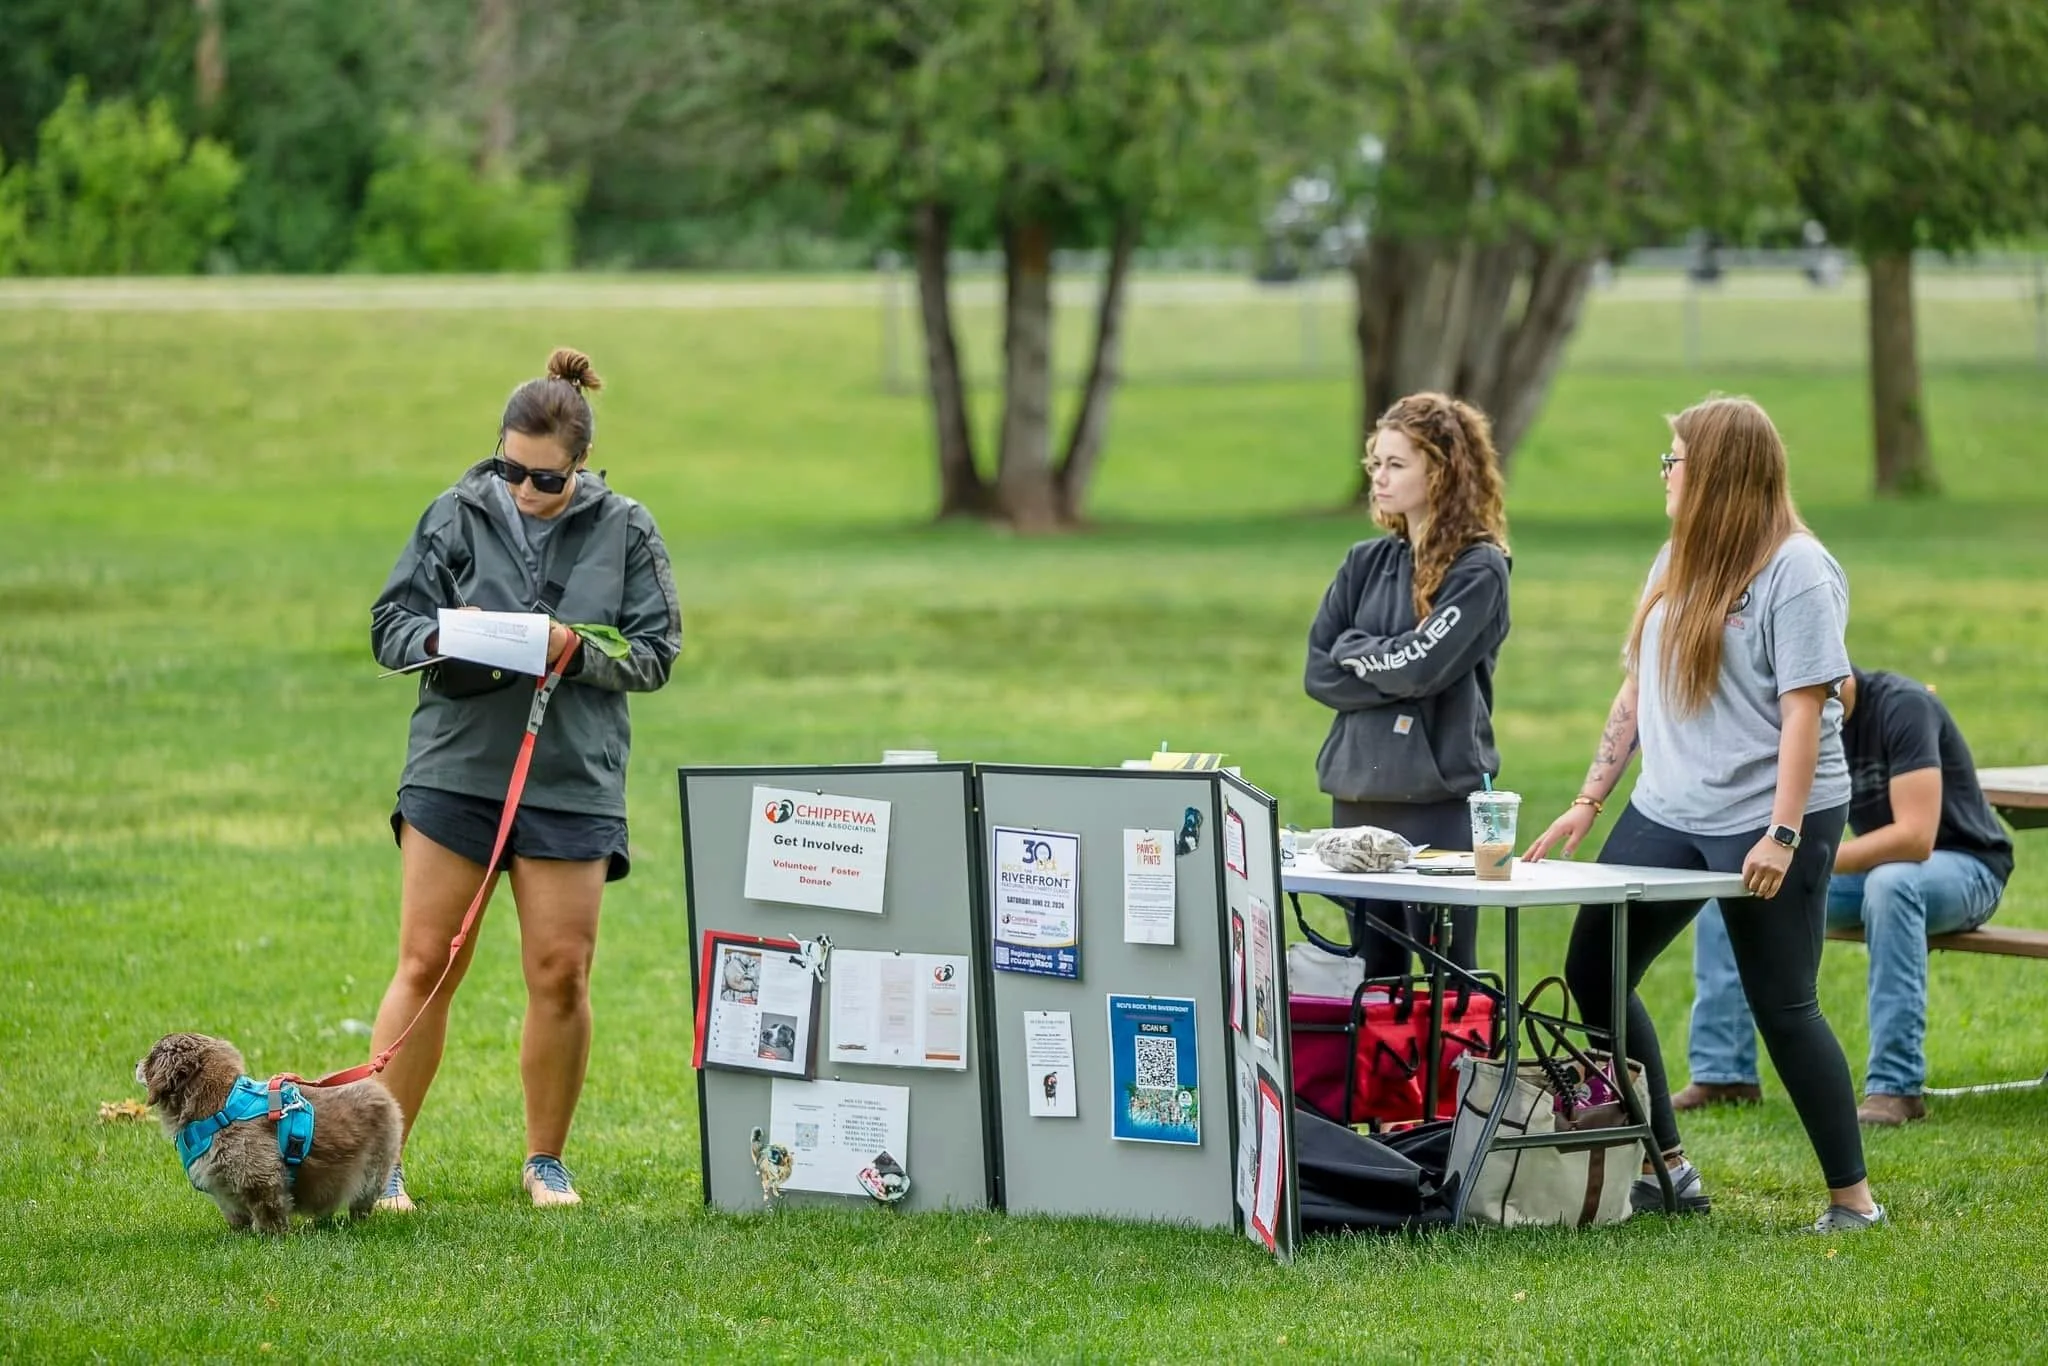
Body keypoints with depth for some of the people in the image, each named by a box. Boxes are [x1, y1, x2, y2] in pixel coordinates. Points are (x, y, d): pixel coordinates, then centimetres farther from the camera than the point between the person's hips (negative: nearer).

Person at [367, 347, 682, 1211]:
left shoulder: (625, 532, 2)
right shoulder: (456, 516, 2)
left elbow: (656, 653, 2)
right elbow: (389, 627, 4)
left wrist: (579, 651, -16)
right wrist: (443, 639, -17)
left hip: (573, 781, 0)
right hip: (454, 769, 0)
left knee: (561, 976, 2)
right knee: (425, 966, -2)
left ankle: (545, 1162, 17)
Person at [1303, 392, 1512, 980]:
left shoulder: (1478, 569, -4)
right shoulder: (1366, 564, 12)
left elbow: (1424, 664, -17)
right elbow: (1318, 673, 5)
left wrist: (1355, 650, 0)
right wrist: (1398, 675, -8)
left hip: (1439, 798, -6)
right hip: (1357, 792, 6)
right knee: (1371, 976, 9)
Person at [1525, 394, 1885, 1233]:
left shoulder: (1795, 569, -12)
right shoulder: (1677, 563, 12)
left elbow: (1805, 708, -17)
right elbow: (1638, 690, 17)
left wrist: (1782, 835, -22)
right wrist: (1589, 801, 15)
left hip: (1765, 822, -8)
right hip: (1667, 815, 8)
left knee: (1783, 1007, -4)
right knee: (1591, 976, 5)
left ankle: (1852, 1196, 8)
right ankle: (1667, 1168, 15)